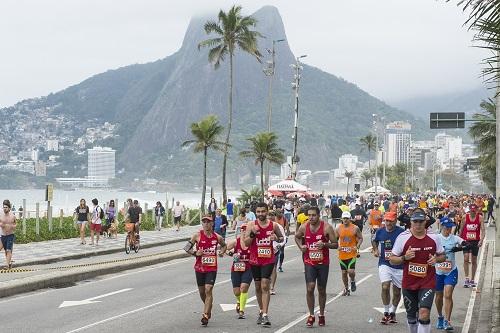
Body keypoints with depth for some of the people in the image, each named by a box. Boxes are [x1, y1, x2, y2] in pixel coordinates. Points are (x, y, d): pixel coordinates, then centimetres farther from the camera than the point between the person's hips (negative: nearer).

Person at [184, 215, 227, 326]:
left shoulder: (217, 237, 1)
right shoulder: (197, 236, -4)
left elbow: (224, 245, 22)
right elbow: (187, 248, 2)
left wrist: (222, 252, 2)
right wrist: (195, 253, -14)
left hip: (212, 268, -1)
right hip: (199, 267, 1)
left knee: (208, 290, -13)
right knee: (201, 291, 12)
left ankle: (205, 316, -14)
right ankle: (208, 308, 39)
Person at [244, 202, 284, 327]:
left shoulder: (273, 225, -1)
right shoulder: (251, 225, -3)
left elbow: (281, 238, 15)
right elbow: (246, 243, -6)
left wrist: (277, 238, -8)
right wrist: (252, 234, -22)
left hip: (268, 260, -2)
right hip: (255, 260, 2)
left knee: (265, 286, -12)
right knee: (258, 287, 14)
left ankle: (265, 315, -15)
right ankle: (261, 311, 31)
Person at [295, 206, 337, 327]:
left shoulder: (327, 227, -12)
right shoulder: (304, 227, -5)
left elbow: (335, 244, -8)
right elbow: (297, 237, 18)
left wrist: (324, 244, -25)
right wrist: (301, 246, 0)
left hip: (323, 263, -1)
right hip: (309, 262, 1)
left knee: (321, 290, 11)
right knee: (310, 288, -10)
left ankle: (321, 315, 26)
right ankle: (311, 315, 1)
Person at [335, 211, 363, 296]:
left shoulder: (355, 228, -5)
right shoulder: (338, 228, 1)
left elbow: (360, 238, 4)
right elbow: (335, 239, 11)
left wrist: (357, 246, -13)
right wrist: (338, 246, -7)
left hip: (352, 253, -3)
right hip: (342, 254, 3)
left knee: (350, 271, -15)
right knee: (344, 272, 9)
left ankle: (353, 281, 18)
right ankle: (346, 289, 25)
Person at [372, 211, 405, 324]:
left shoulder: (401, 232, -11)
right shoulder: (380, 232, 1)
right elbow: (374, 241, 23)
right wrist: (375, 250, 7)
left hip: (398, 265, -1)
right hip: (384, 264, 1)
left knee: (397, 291, 9)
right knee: (385, 287, -15)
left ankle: (392, 312, 29)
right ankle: (386, 312, 0)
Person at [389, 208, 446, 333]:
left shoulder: (433, 237, -2)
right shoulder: (403, 237, -7)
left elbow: (442, 256, 12)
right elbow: (392, 260, -2)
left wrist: (436, 259, -10)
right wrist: (405, 257, -20)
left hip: (428, 282, -1)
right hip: (409, 283, 1)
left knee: (424, 313, -18)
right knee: (411, 316, 14)